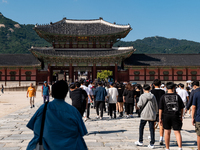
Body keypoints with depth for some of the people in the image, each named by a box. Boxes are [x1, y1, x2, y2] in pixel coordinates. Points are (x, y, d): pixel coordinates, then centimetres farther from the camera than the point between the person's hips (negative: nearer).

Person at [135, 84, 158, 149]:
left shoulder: (142, 96, -6)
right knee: (152, 129, 5)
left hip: (144, 115, -3)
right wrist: (155, 112, 23)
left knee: (141, 128, 14)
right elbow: (156, 106, 9)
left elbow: (139, 105, -10)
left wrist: (138, 105, 12)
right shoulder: (153, 96, 4)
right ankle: (152, 143, 5)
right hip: (152, 115, 3)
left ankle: (140, 141, 20)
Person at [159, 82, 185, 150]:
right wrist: (181, 116, 17)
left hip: (166, 116, 0)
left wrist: (160, 119, 2)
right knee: (177, 132, 2)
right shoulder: (177, 96, 0)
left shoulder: (163, 97, -3)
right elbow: (182, 107, 4)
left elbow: (160, 109, -4)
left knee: (167, 132, 11)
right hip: (176, 116, 0)